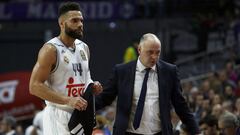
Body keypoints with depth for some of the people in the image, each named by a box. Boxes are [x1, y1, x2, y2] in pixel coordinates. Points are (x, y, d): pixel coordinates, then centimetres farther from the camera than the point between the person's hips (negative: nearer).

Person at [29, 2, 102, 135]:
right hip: (58, 116, -8)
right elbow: (35, 86, -18)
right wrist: (68, 100, -25)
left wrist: (92, 86, 2)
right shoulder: (51, 50, -13)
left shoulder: (84, 48, 11)